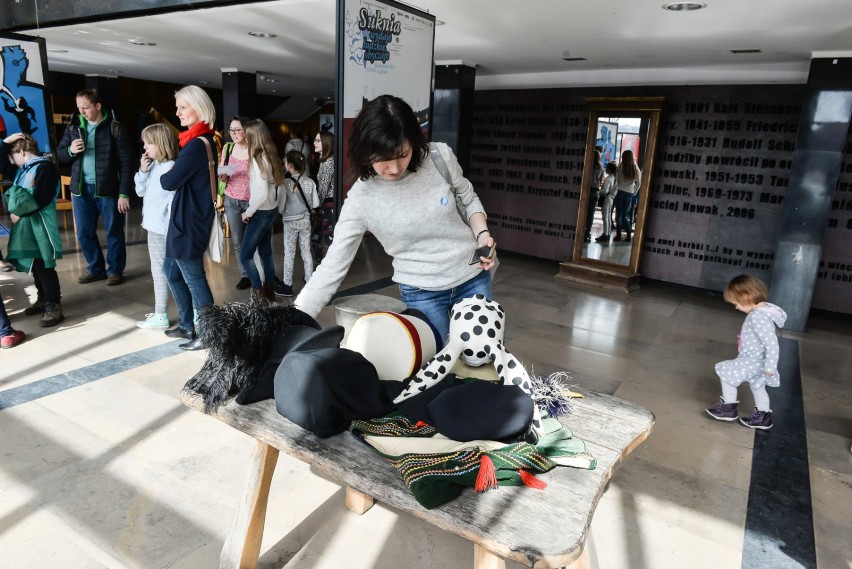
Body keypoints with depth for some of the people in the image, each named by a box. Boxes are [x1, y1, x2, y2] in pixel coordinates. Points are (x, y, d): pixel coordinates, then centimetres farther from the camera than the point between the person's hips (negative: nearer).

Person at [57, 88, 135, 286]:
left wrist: (124, 193, -13)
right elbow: (60, 154, 16)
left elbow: (127, 163, -9)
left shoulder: (116, 129, -6)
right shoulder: (73, 128, 9)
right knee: (84, 233, 11)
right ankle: (96, 268, 26)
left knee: (114, 232, 5)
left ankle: (115, 270, 19)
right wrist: (70, 150, -9)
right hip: (81, 189, 5)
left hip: (108, 189, -5)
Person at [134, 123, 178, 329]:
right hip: (154, 226, 9)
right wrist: (143, 171, 1)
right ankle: (160, 312, 25)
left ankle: (160, 316, 8)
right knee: (160, 269, 15)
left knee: (159, 270, -1)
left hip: (163, 228, -9)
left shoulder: (170, 168, -18)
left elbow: (174, 201, -21)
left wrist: (171, 230, -22)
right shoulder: (153, 166, 9)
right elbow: (141, 191, 17)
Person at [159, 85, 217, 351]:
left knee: (193, 277, 0)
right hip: (185, 219, 10)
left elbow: (170, 182, -18)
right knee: (171, 270, 19)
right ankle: (188, 325, 30)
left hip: (189, 222, -10)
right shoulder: (200, 141, 13)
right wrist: (170, 173, -3)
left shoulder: (197, 144, -19)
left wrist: (161, 175, 2)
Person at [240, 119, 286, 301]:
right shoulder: (271, 156, 5)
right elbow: (278, 183, 10)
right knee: (265, 252, 16)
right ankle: (270, 290, 23)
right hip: (271, 211, 8)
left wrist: (248, 212, -15)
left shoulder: (258, 159, -20)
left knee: (245, 255, 1)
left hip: (261, 213, -8)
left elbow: (262, 193, -25)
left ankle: (259, 292, 4)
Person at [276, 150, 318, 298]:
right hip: (305, 220, 4)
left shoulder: (286, 183, -15)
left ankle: (287, 286, 11)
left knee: (289, 253, 4)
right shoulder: (310, 182, -4)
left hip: (290, 222, -4)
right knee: (306, 251, 12)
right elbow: (315, 204, -2)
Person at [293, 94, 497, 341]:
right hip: (421, 294, -2)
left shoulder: (440, 156, -14)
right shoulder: (360, 200, -18)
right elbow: (331, 269, -15)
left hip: (473, 278, 2)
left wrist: (483, 234, -13)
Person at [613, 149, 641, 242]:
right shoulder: (636, 168, 3)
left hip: (620, 192, -3)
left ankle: (618, 235, -2)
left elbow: (617, 181, -7)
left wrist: (614, 192, 0)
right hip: (629, 193, 3)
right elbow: (639, 183, 6)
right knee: (625, 215, 11)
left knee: (619, 214, 1)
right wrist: (634, 192, 15)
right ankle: (628, 235, 5)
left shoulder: (621, 166, -5)